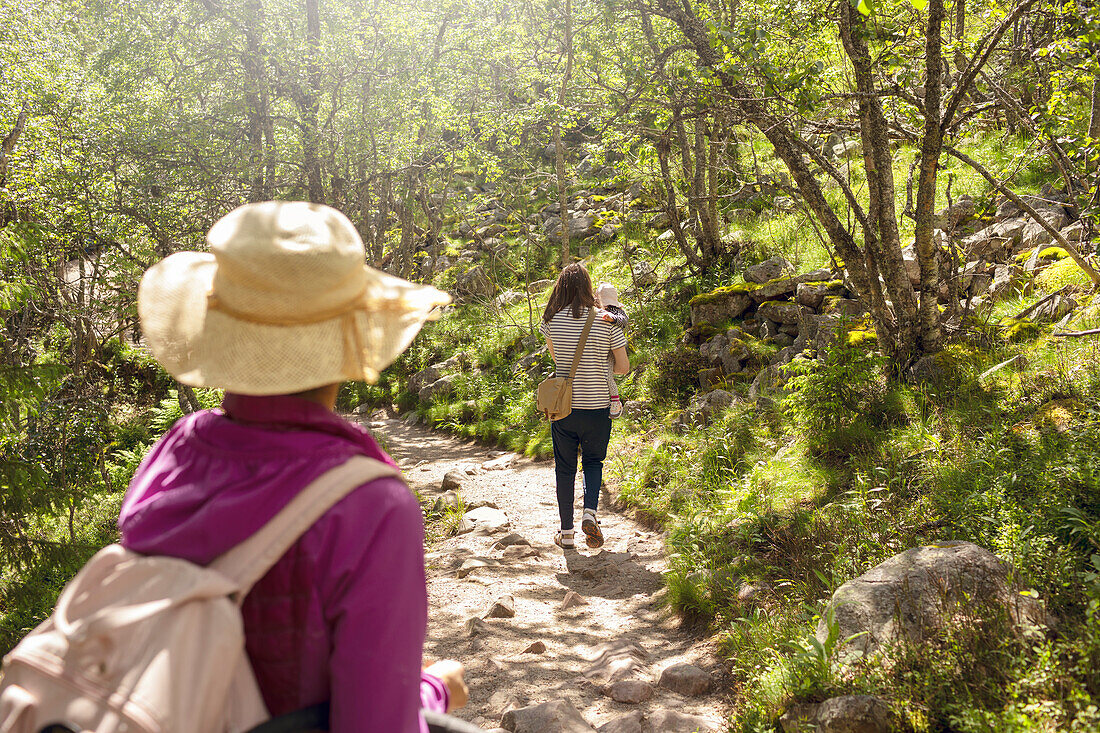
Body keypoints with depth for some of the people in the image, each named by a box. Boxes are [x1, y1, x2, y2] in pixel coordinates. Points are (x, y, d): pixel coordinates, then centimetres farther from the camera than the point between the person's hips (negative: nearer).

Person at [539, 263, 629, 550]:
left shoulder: (552, 320, -4)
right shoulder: (606, 322, -8)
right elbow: (623, 368, -2)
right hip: (597, 407, 0)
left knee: (564, 468, 13)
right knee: (593, 461, 19)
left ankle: (566, 533, 17)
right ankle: (590, 511, -5)